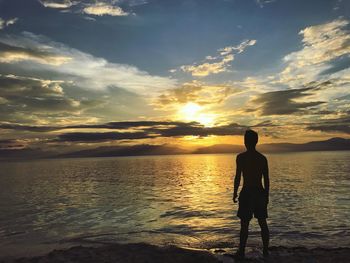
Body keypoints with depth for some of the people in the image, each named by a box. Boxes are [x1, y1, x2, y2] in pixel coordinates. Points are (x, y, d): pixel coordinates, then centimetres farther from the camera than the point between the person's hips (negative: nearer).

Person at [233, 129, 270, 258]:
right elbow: (266, 179, 6)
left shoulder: (241, 157, -9)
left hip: (247, 192, -4)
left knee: (244, 223, 3)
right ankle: (266, 250, 21)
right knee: (262, 223, 13)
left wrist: (235, 193, -1)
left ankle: (241, 251, 10)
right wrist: (266, 195, 14)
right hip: (260, 192, 5)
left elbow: (238, 177, -11)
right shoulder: (263, 158, 4)